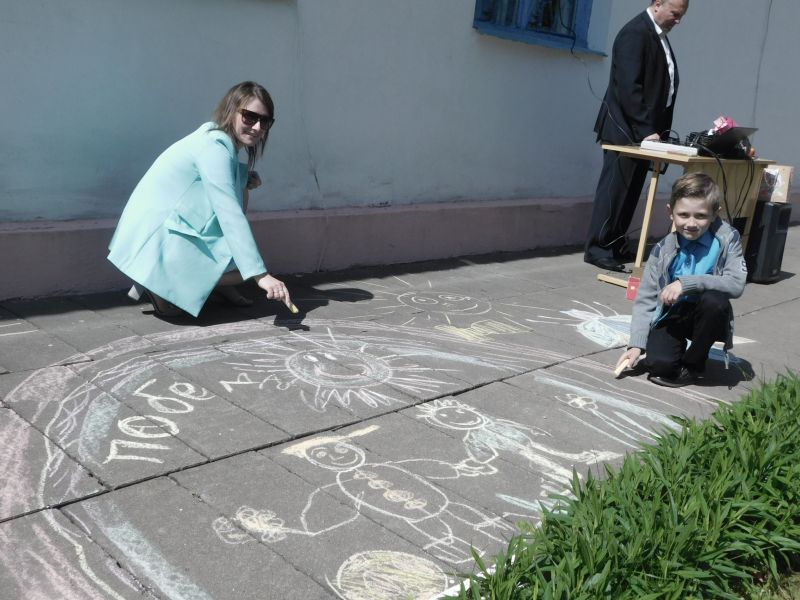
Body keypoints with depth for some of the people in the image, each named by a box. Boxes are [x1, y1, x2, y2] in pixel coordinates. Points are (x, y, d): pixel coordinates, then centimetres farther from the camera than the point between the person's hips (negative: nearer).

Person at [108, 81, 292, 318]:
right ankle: (158, 287, -6)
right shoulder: (214, 147, -21)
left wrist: (246, 176, -2)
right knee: (247, 266, -10)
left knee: (239, 189, 10)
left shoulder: (216, 136, 8)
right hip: (155, 241, -10)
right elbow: (230, 216, -29)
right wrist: (261, 274, -35)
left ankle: (220, 285, 12)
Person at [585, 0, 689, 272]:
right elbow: (629, 88, -20)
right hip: (625, 128, -9)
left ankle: (616, 245, 14)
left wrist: (659, 129, 7)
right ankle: (597, 248, -1)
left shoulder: (659, 36, 15)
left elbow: (663, 85, 15)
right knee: (614, 187, -6)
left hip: (644, 129, 9)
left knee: (631, 191, 8)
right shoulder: (635, 33, -13)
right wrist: (645, 130, -22)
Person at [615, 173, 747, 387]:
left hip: (705, 318, 0)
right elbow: (645, 299, -6)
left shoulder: (727, 239, -13)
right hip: (671, 316, 1)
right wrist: (636, 344, -14)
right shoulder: (663, 250, -9)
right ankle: (680, 346, 16)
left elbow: (737, 284, -26)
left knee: (714, 300, -35)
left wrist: (687, 283, -33)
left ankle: (692, 364, -10)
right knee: (657, 363, -24)